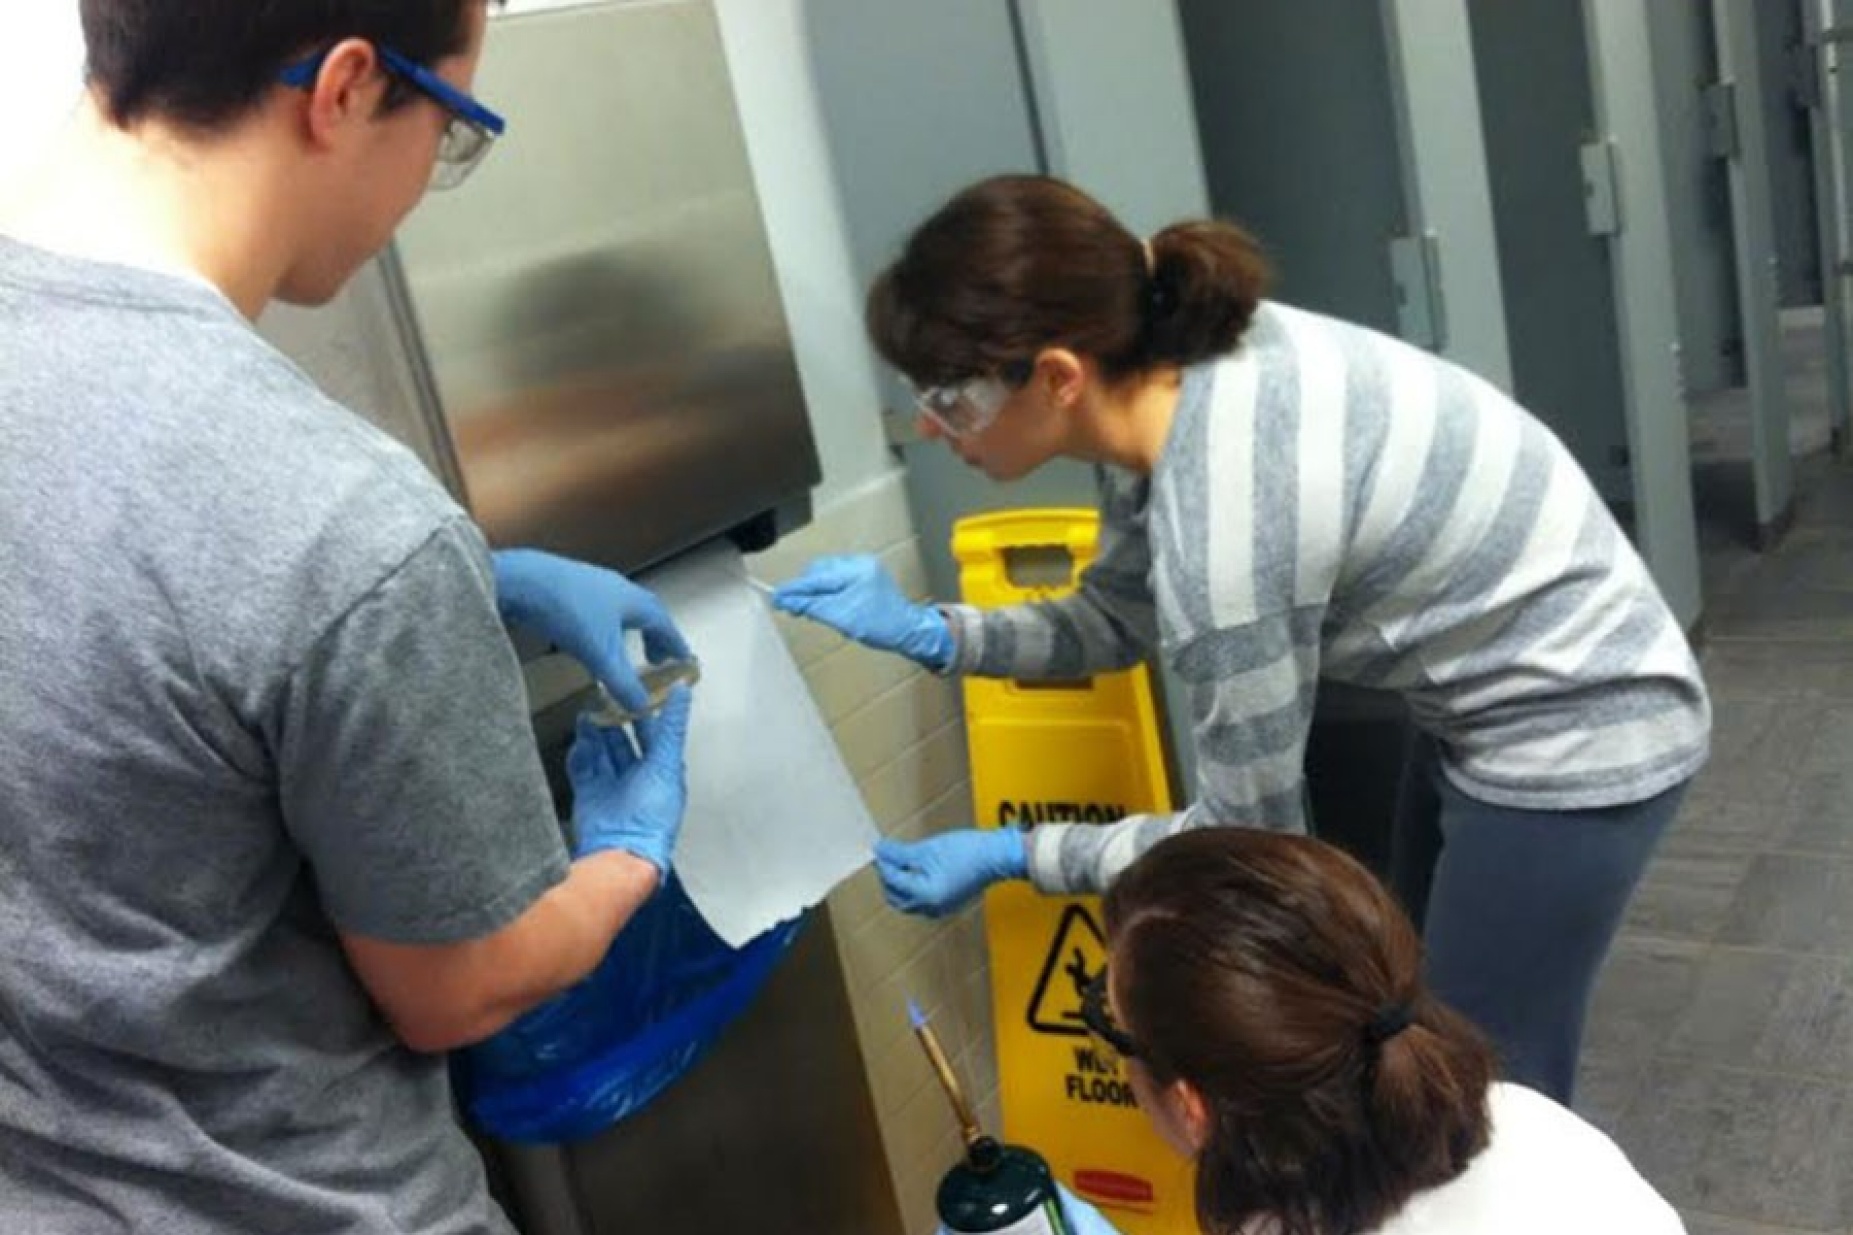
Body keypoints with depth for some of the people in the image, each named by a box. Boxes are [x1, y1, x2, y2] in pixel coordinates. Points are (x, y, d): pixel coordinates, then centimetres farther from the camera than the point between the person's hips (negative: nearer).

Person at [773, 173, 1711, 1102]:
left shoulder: (1225, 521, -35)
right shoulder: (1167, 378, -11)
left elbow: (1251, 831, -21)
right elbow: (1119, 620, 5)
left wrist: (1012, 853, -16)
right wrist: (927, 633, -6)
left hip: (1578, 736, -8)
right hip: (1499, 705, 8)